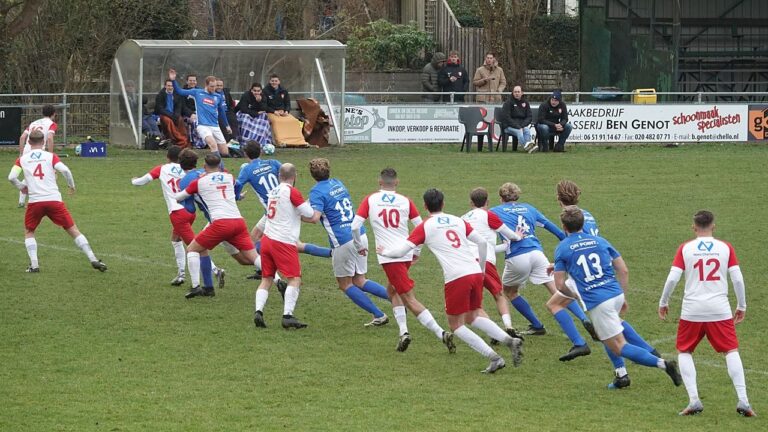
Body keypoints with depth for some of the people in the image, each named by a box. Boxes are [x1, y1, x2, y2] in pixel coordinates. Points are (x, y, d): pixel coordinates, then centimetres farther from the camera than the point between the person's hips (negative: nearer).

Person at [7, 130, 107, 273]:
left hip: (35, 201, 0)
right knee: (73, 230, 8)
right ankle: (93, 260, 3)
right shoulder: (50, 156, 6)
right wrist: (71, 185, 9)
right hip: (54, 199, 0)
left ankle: (34, 265, 5)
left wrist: (21, 186, 15)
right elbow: (65, 170, -9)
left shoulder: (22, 159, 9)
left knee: (29, 232, 21)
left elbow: (11, 177, -4)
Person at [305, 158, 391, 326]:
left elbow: (315, 217, -23)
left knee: (345, 285, 9)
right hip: (360, 236, 7)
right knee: (360, 281, 17)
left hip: (343, 241, -7)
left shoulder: (317, 192, -8)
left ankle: (379, 315, 4)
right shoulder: (338, 183, 15)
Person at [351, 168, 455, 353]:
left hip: (388, 256, -4)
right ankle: (403, 332, 6)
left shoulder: (370, 200, 3)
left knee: (409, 299, -5)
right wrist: (417, 251, 19)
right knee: (392, 290, 24)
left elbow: (355, 226, -2)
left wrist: (359, 246, 15)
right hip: (407, 254, 4)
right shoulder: (405, 201, 8)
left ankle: (441, 333, -17)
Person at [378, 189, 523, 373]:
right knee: (473, 317, 21)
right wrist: (482, 268, 26)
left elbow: (400, 250, 3)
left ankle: (493, 357, -6)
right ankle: (510, 340, -2)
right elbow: (482, 242, 13)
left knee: (456, 325, 8)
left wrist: (384, 251, 24)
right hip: (475, 273, 5)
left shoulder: (425, 226, 4)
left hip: (456, 278, -5)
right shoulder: (458, 221, 17)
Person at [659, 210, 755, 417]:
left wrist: (663, 303, 10)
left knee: (684, 352, 14)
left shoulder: (685, 248, 0)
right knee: (731, 352, 7)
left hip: (692, 310, 0)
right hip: (720, 310, 0)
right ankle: (743, 401, -5)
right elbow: (737, 279, 0)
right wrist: (741, 306, 13)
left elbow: (672, 278, -5)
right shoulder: (726, 248, 2)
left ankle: (694, 400, 0)